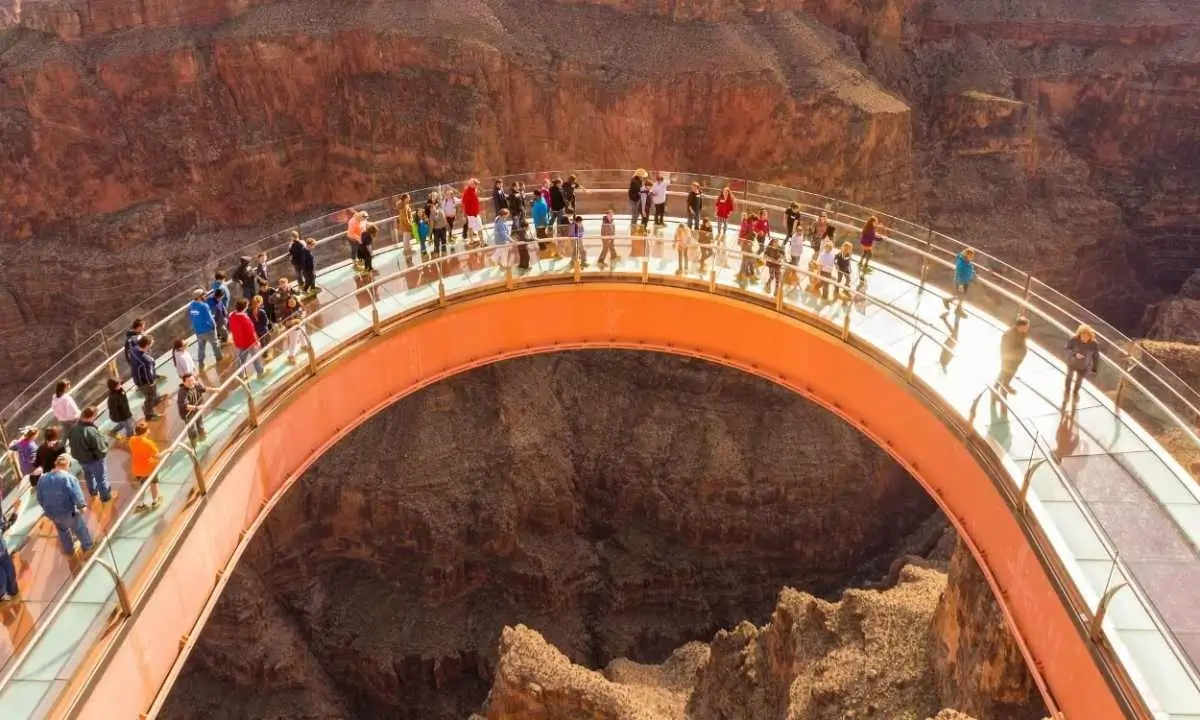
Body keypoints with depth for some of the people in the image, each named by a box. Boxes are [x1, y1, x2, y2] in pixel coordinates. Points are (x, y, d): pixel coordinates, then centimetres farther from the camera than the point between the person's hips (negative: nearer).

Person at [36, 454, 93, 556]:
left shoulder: (43, 479, -6)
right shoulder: (69, 478, -25)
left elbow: (40, 499, 5)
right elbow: (77, 496, -26)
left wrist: (47, 509, 22)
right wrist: (82, 506, -6)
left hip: (52, 514, 5)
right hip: (68, 513, -5)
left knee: (63, 532, 30)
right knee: (80, 529, 22)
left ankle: (69, 549, 49)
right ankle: (87, 546, 42)